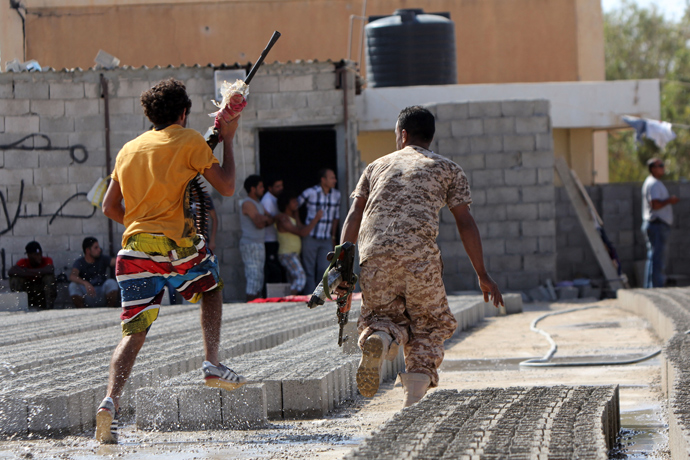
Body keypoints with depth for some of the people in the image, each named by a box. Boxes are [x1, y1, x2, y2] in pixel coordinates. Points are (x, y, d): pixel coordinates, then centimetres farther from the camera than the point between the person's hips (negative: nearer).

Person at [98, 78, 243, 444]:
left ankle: (111, 400, -19)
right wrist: (227, 139, 13)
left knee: (134, 332, 2)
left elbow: (110, 207, 20)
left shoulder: (129, 149, 18)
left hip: (134, 249, 4)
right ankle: (212, 364, 13)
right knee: (212, 287, 27)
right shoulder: (189, 140, 3)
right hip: (177, 246, -4)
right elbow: (227, 187, 2)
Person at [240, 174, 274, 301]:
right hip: (250, 244, -10)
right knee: (254, 277, -12)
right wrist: (266, 218, 1)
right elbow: (259, 223, -19)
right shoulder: (248, 204, -11)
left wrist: (263, 219, -8)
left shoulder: (258, 204, 20)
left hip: (259, 245, 10)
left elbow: (271, 220, 12)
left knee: (259, 278, 9)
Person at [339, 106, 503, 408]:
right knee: (429, 325, 13)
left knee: (387, 317, 20)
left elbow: (354, 215, 14)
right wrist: (482, 274, 15)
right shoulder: (447, 169, 20)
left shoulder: (377, 167, 27)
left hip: (374, 256, 2)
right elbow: (465, 223, 13)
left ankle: (378, 338, -18)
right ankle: (413, 399, -5)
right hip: (419, 253, -2)